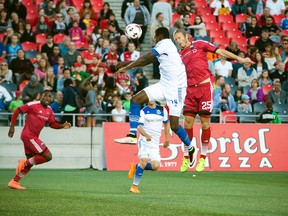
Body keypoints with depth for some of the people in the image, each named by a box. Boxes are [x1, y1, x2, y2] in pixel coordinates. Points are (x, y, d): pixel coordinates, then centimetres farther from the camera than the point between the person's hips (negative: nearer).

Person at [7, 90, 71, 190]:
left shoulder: (49, 110, 10)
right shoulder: (33, 105, -12)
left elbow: (52, 124, 18)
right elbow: (17, 111, -7)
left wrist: (62, 126, -1)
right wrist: (12, 126, -9)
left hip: (33, 137, 9)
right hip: (28, 136, -9)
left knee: (30, 163, 12)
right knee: (48, 156, -14)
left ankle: (14, 182, 18)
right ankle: (24, 163, -3)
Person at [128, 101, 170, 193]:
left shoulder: (162, 110, 9)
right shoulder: (144, 111, -1)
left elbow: (166, 123, 23)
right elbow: (139, 126, -11)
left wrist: (167, 139, 22)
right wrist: (146, 135, -30)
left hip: (155, 144, 4)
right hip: (144, 141, -4)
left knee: (156, 166, -11)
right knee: (144, 161, -21)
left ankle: (135, 167, 15)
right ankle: (134, 186, -9)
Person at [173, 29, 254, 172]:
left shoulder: (199, 44, 5)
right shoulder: (180, 56, 15)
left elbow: (220, 51, 3)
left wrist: (238, 59, -2)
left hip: (205, 86, -3)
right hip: (191, 89, 3)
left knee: (205, 122, -3)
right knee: (187, 121, -4)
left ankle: (203, 158, 6)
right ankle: (186, 158, 6)